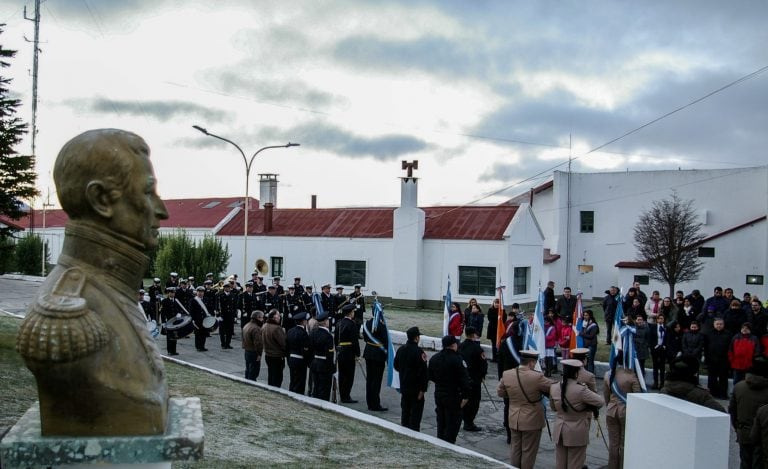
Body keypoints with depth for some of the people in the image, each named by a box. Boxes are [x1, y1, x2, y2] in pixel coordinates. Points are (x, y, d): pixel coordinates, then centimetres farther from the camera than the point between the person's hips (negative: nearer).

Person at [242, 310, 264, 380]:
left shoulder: (246, 326, 12)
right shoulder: (256, 328, -22)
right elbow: (258, 342, -26)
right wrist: (259, 354, -21)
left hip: (246, 351, 10)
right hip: (254, 353, -10)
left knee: (248, 371, 20)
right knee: (253, 373, -4)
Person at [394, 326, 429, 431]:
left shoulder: (401, 350, 4)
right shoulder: (418, 352, -19)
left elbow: (396, 366, 17)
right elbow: (423, 372, -21)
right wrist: (423, 389, -17)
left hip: (404, 387, 7)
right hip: (416, 389, -7)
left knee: (405, 412, 17)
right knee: (415, 414, 1)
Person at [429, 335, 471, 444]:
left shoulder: (434, 358, 2)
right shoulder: (457, 359, -19)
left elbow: (430, 376, 12)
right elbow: (464, 379, -20)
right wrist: (465, 396, -13)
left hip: (438, 394, 7)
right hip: (453, 395, -7)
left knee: (441, 422, 19)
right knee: (452, 423, 3)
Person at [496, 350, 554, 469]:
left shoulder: (507, 374, -9)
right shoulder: (537, 377, -23)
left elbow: (500, 393, 4)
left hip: (513, 419, 5)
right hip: (532, 421, -4)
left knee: (515, 448, 18)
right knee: (528, 451, 10)